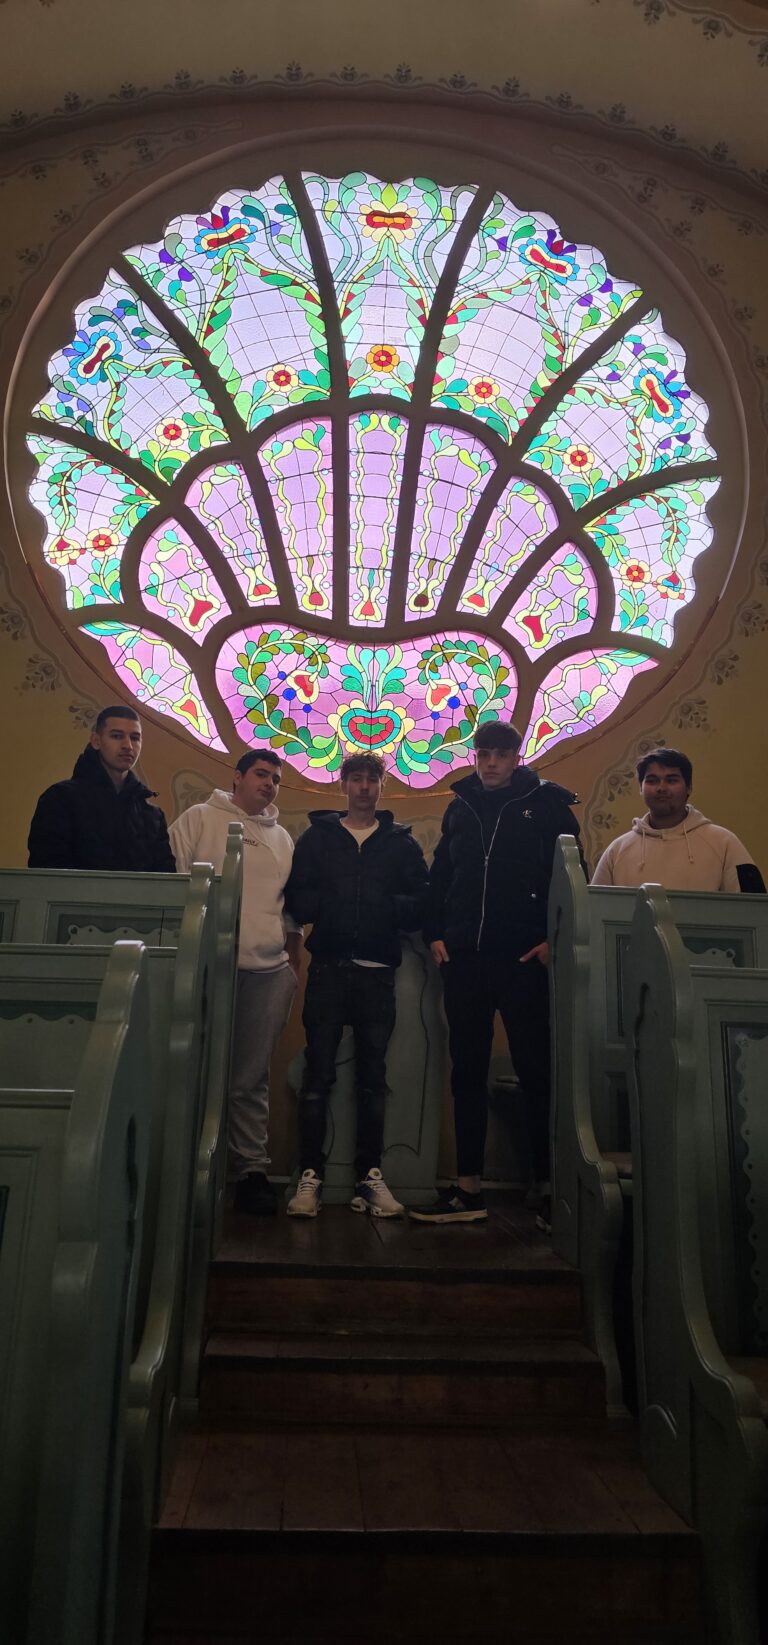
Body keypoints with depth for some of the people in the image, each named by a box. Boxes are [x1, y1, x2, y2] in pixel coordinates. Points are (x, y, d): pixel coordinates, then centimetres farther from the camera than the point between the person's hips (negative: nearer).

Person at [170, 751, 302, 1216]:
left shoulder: (282, 838, 18)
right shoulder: (199, 819, 5)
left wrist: (294, 968, 16)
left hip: (268, 971, 3)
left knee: (252, 1078, 7)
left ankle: (252, 1169, 14)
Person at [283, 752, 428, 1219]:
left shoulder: (402, 843, 11)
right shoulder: (318, 836, 11)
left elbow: (421, 904, 2)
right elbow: (297, 898, 2)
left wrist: (382, 906, -13)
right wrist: (332, 906, -13)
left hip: (378, 972, 1)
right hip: (329, 968, -1)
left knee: (374, 1076, 6)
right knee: (318, 1073, -2)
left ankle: (370, 1175, 13)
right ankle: (310, 1175, 5)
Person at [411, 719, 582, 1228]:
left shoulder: (547, 804, 1)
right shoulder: (461, 807, 13)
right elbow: (440, 876, 16)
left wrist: (555, 938, -10)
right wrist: (436, 933, 6)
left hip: (523, 958, -4)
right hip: (465, 957, 5)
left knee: (535, 1070, 0)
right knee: (467, 1070, 8)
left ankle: (549, 1186, 9)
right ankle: (468, 1190, 16)